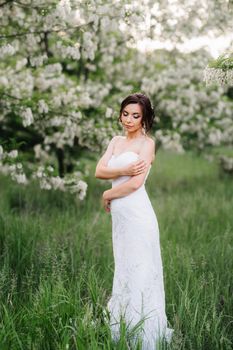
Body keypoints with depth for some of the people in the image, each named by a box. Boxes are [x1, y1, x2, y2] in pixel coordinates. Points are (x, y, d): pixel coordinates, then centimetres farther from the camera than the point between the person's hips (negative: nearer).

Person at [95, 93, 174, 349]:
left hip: (137, 214, -7)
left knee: (138, 271, -1)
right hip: (119, 215, 7)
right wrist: (124, 170, -15)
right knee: (123, 269, 14)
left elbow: (135, 183, -15)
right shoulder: (116, 141, 14)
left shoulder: (147, 143, -6)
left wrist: (107, 195, -3)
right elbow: (99, 171, 1)